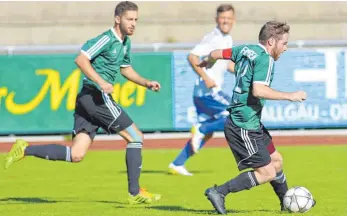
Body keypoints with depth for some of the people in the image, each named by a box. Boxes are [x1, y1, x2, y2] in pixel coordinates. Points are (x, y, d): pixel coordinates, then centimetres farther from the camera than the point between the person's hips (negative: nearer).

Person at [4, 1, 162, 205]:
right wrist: (101, 82, -26)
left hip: (87, 99, 9)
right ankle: (135, 193, -3)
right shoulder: (107, 39, -11)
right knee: (136, 137, -6)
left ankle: (25, 149, 3)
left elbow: (126, 69, 32)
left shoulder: (125, 43, 18)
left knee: (76, 155, 2)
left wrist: (146, 83, 19)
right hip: (96, 95, -9)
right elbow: (81, 59, -19)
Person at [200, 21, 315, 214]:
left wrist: (206, 62, 44)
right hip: (244, 127, -10)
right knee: (267, 173, -6)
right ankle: (219, 192, -5)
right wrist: (290, 96, -22)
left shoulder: (245, 50, 9)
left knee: (276, 160, 19)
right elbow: (258, 90, -29)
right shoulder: (265, 59, -17)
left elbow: (217, 53, 21)